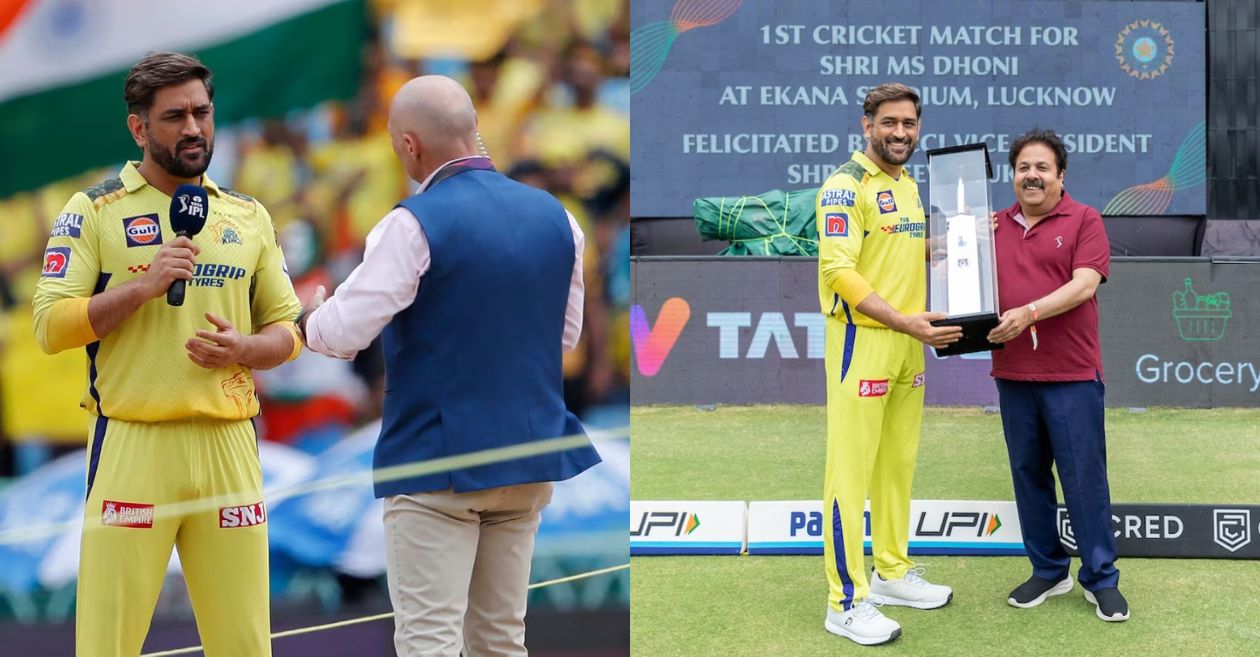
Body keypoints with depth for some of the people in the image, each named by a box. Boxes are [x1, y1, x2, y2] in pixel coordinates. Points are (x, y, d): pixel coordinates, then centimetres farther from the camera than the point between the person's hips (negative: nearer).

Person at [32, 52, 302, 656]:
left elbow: (286, 330, 16)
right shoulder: (93, 211, 3)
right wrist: (143, 286, -15)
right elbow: (50, 326, -4)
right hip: (132, 446, -3)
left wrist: (242, 348, -5)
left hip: (230, 446, 3)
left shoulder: (249, 216, 14)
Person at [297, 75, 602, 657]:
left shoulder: (415, 223, -15)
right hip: (529, 456, 6)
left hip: (436, 461, -6)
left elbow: (344, 333, -13)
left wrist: (309, 319, 9)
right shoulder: (554, 216, 5)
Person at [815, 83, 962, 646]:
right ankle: (846, 603, -3)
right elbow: (838, 271, -19)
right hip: (861, 340, -8)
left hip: (909, 343, 8)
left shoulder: (911, 186, 14)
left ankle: (892, 572, 28)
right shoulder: (846, 186, -12)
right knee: (851, 468, -5)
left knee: (899, 463, 16)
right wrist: (903, 321, -25)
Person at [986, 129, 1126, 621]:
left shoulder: (1083, 220, -1)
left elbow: (1084, 284, -13)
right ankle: (1048, 571, 20)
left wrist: (1028, 313, -23)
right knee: (1029, 473, 9)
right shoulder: (997, 225, 12)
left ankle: (1101, 579, 7)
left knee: (1085, 477, -1)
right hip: (1012, 373, 4)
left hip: (1072, 374, -4)